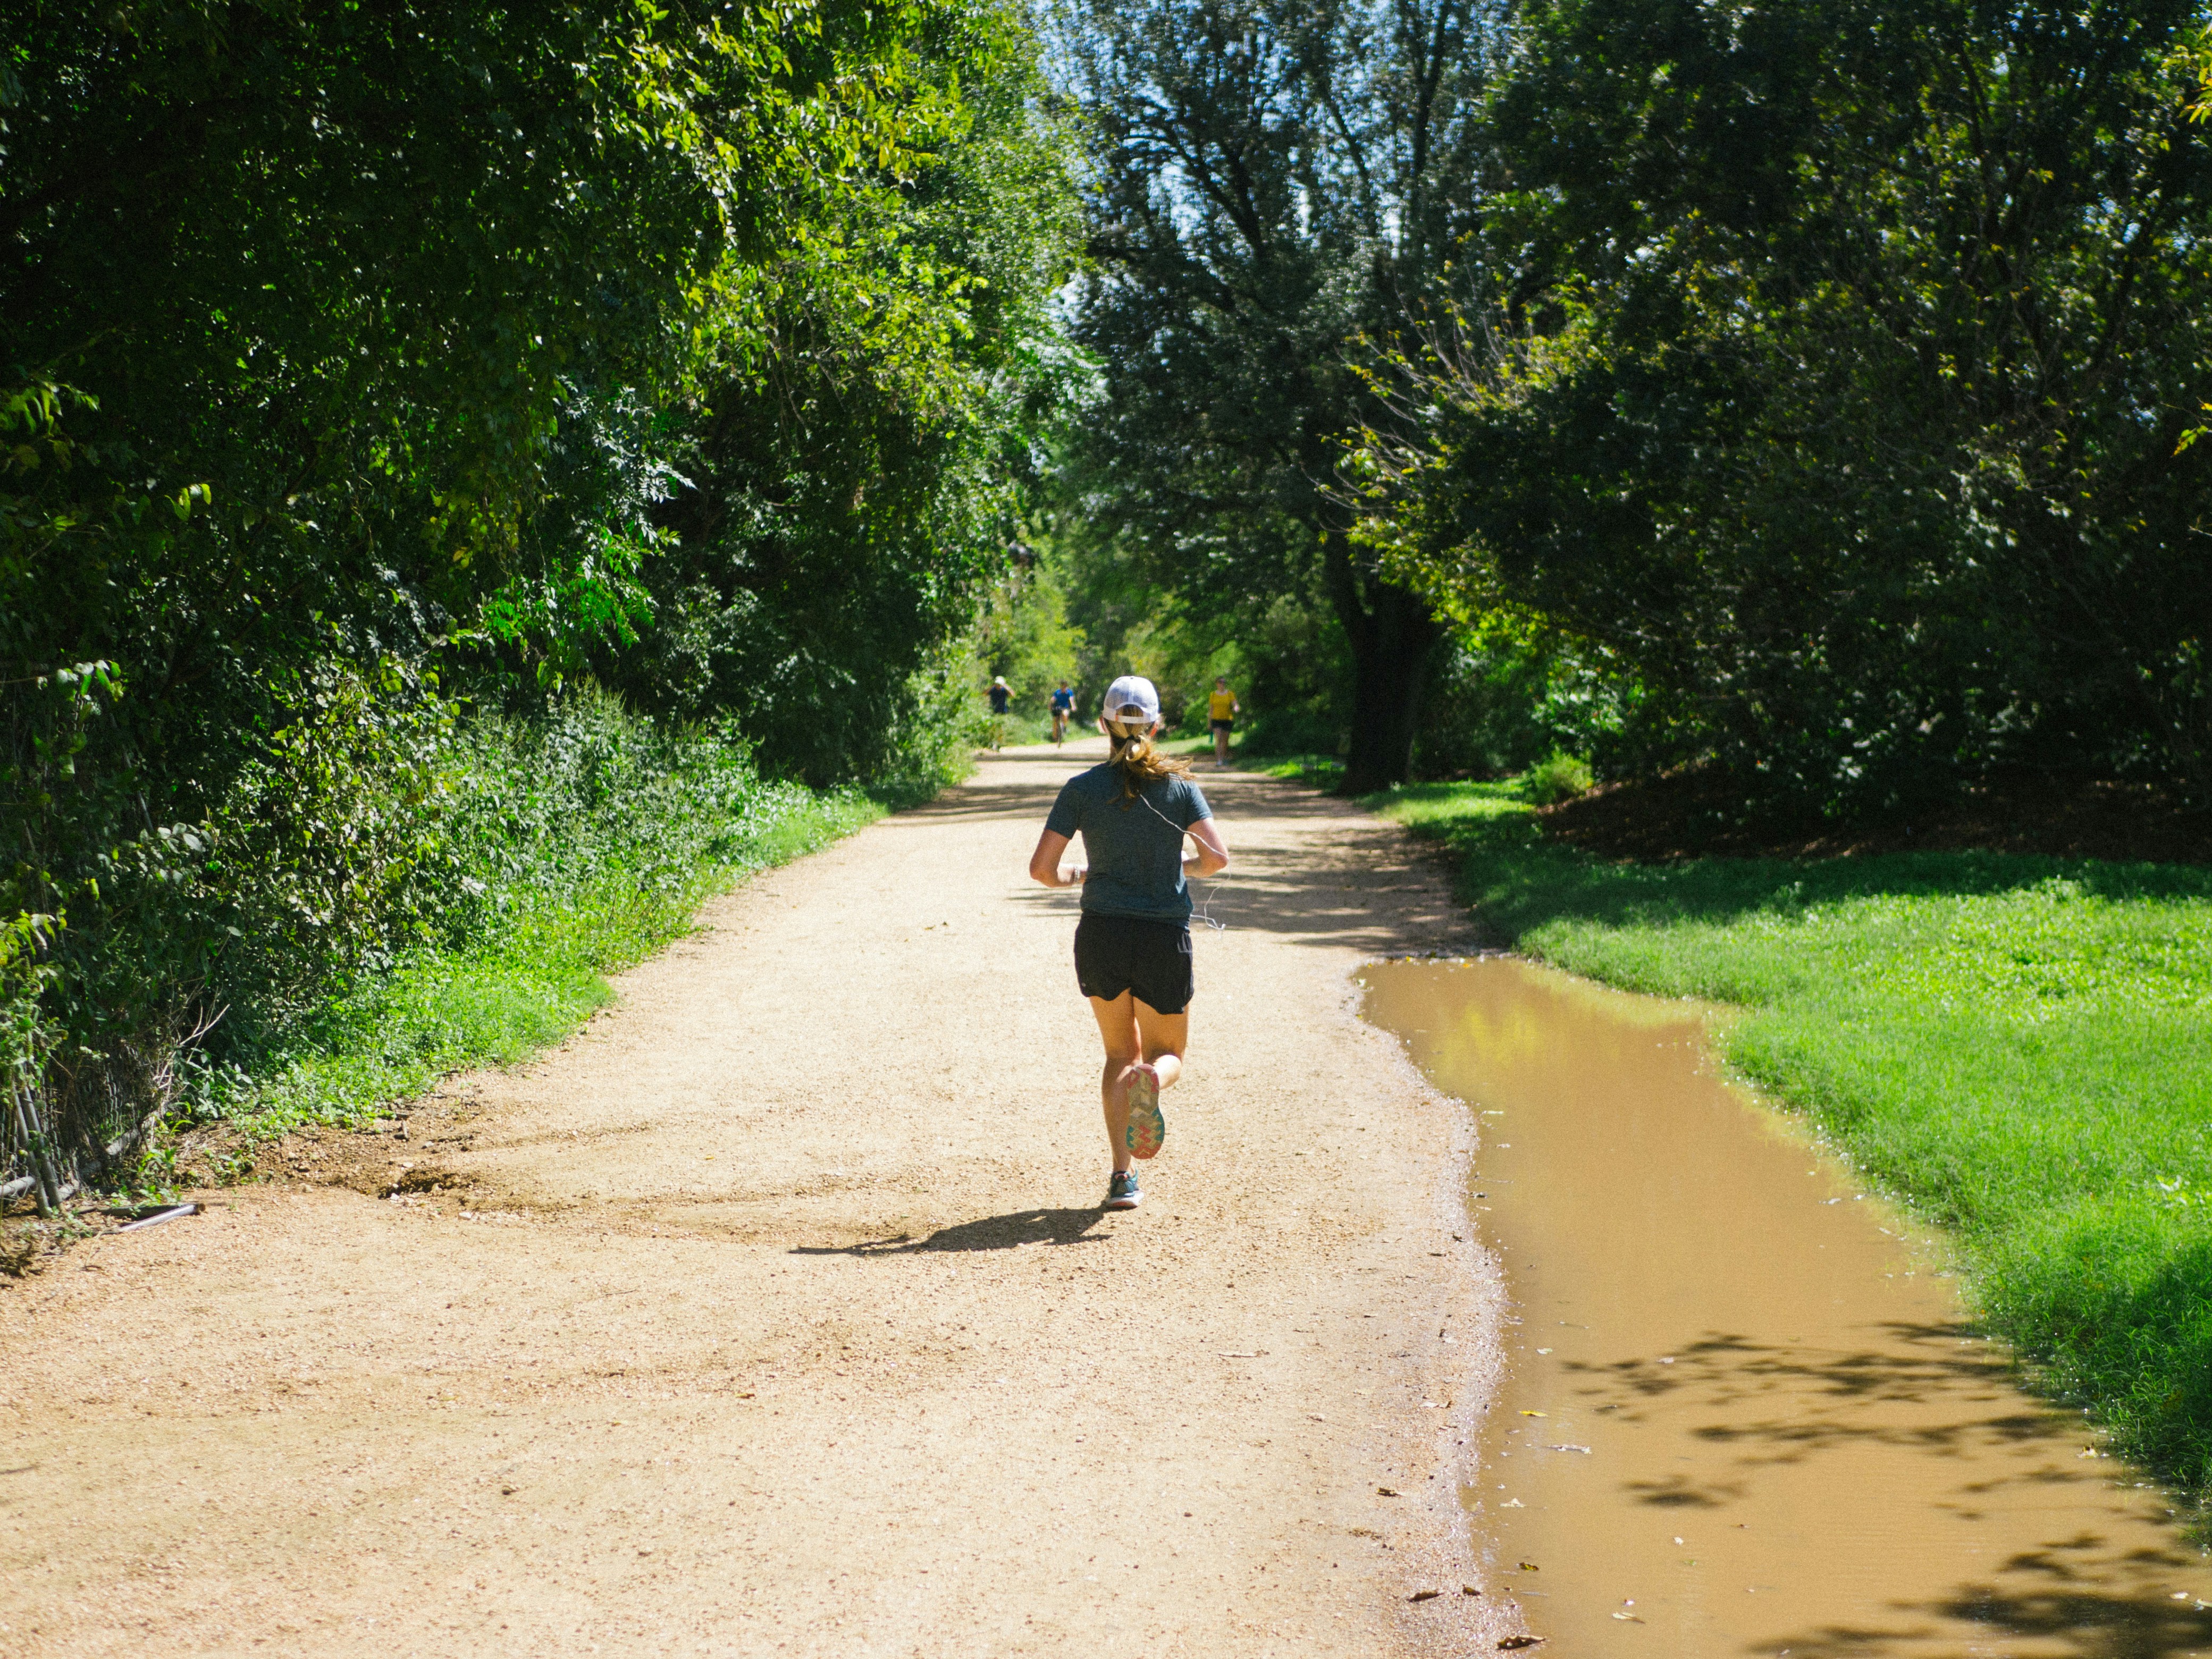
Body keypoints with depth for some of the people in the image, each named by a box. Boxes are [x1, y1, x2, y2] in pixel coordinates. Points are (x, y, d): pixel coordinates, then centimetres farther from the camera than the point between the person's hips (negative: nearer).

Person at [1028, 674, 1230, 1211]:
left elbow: (1041, 868, -6)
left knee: (1120, 1054, 20)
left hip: (1101, 936, 1)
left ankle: (1122, 1174, 4)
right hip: (1165, 942, -1)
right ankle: (1151, 1079, -22)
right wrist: (1184, 866, 11)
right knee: (1168, 1054, 18)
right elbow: (1217, 857, -11)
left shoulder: (1082, 789, -3)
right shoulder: (1179, 785, -2)